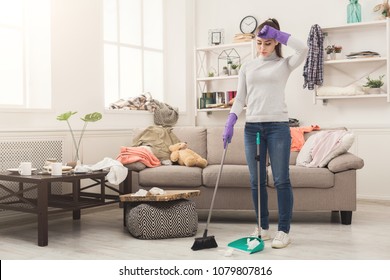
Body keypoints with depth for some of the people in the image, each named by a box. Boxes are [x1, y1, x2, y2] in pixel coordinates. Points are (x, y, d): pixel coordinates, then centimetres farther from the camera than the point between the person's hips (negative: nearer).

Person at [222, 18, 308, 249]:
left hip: (278, 126, -3)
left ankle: (284, 231, 5)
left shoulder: (284, 64, 6)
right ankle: (263, 228, 16)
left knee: (281, 180, -3)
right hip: (252, 127, 3)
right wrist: (230, 122, -3)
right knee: (256, 181, 5)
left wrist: (277, 33, -8)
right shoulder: (247, 67, 15)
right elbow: (240, 98, 10)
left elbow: (303, 49, -15)